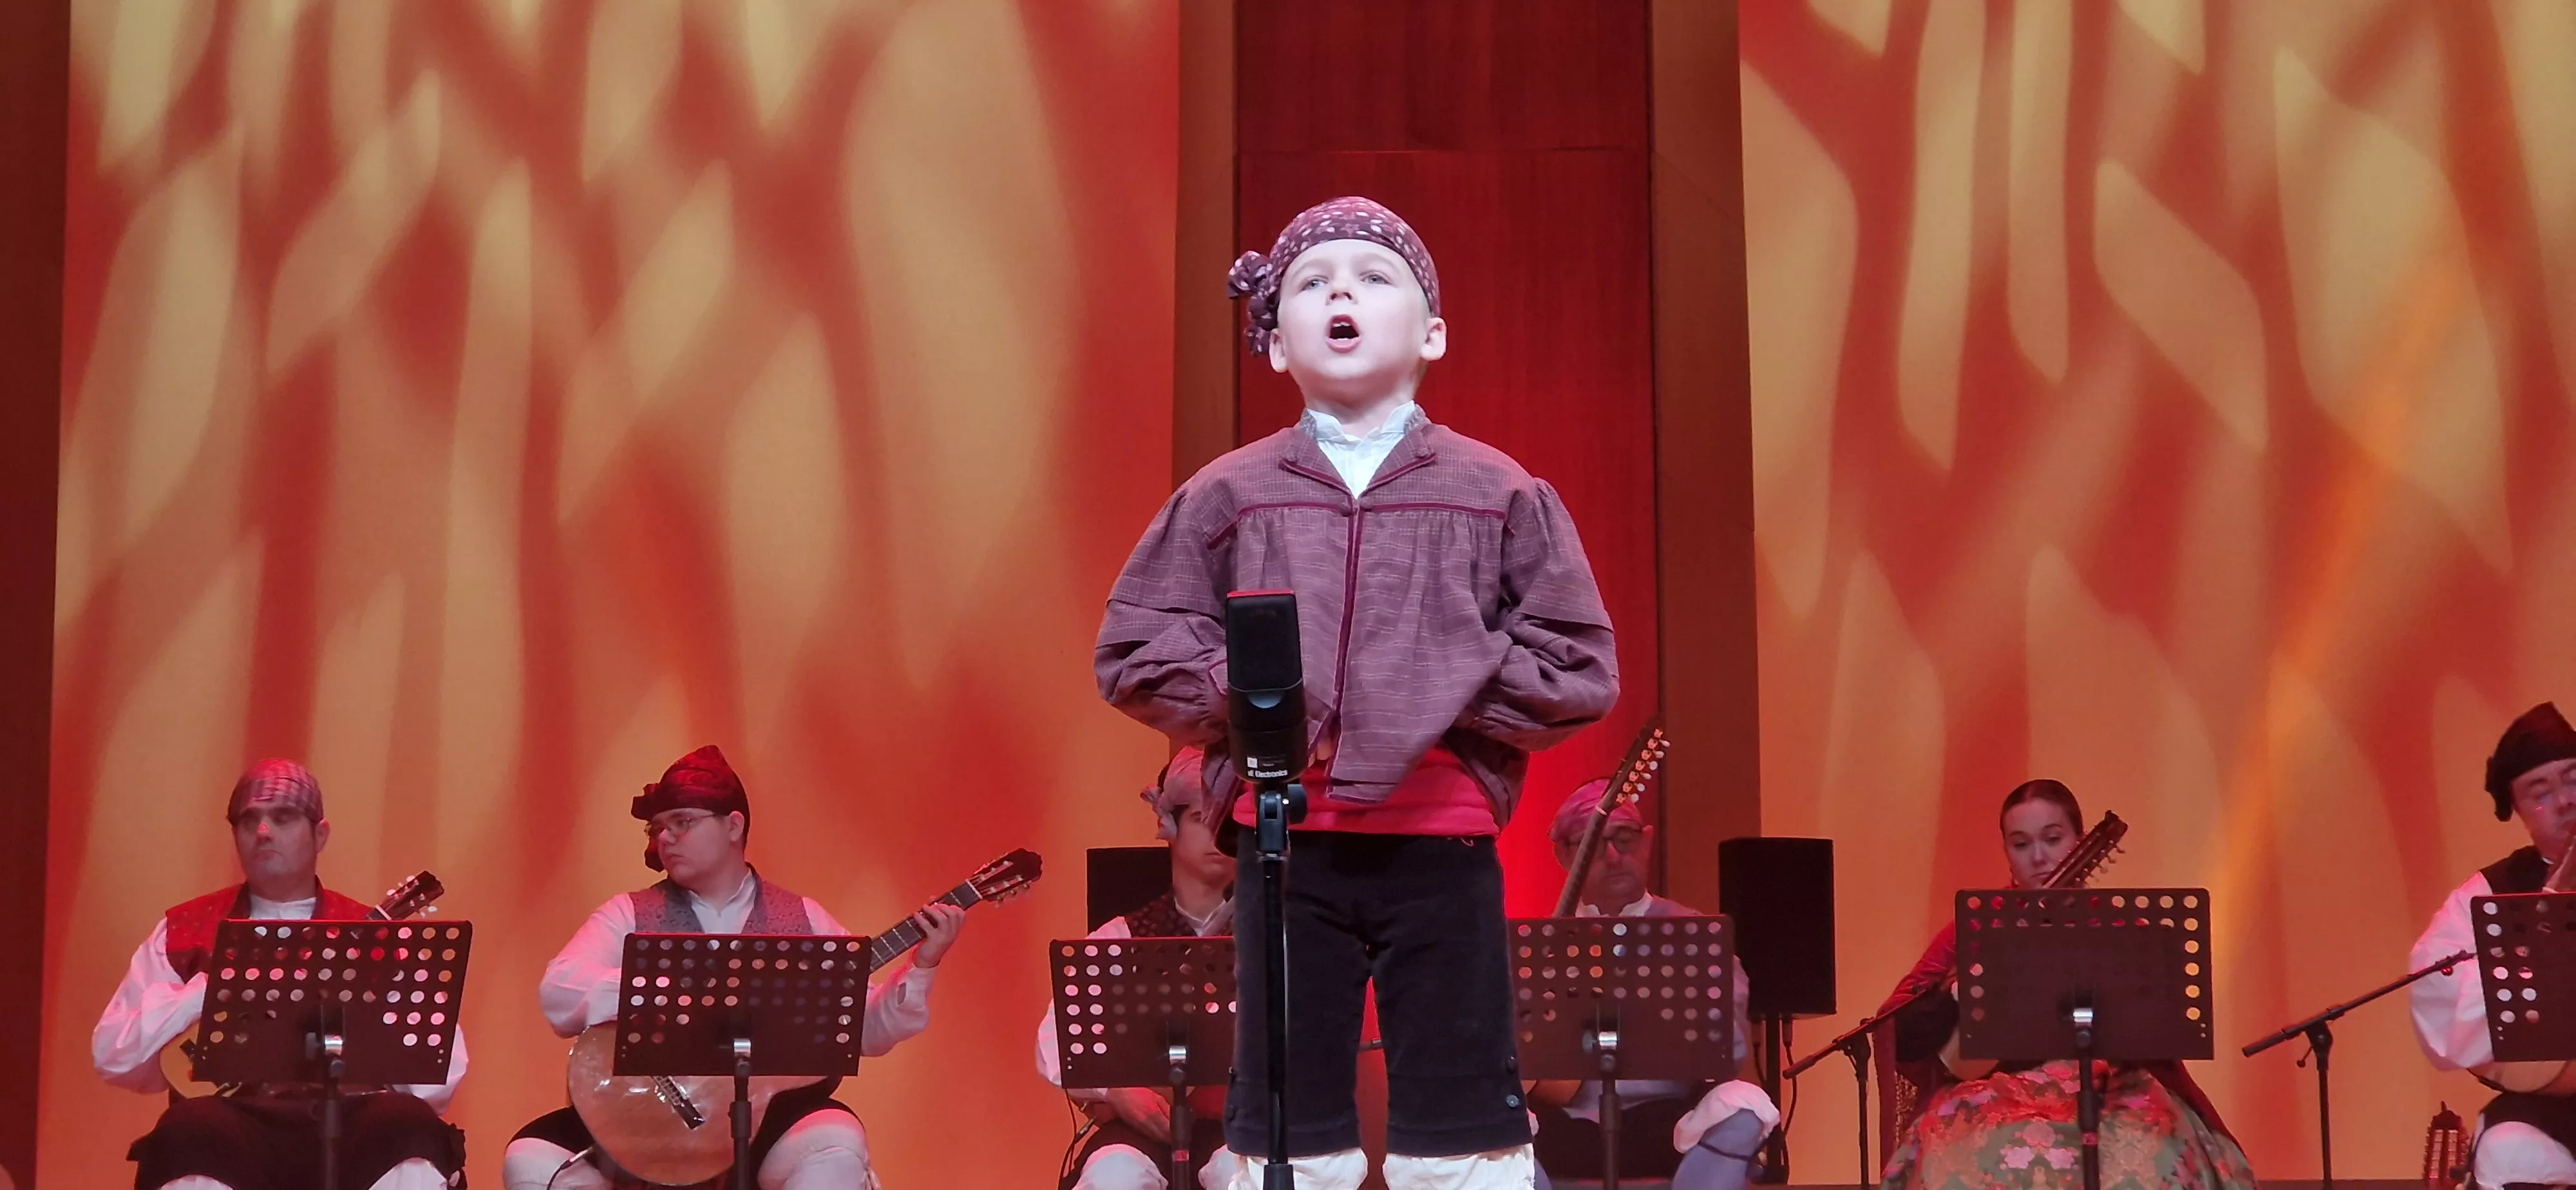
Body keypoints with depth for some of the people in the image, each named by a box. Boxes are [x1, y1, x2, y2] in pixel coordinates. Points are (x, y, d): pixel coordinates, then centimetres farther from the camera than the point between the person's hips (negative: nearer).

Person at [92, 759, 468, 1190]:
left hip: (345, 1128, 1)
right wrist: (214, 989, -5)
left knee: (411, 1127, -33)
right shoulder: (185, 932, 16)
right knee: (192, 1131, -35)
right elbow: (113, 1056, 5)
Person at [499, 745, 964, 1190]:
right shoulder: (629, 916, 7)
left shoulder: (802, 920, 10)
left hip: (766, 1122, -1)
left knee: (838, 1145, -32)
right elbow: (558, 994, -10)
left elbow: (865, 1029, 9)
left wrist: (921, 966, -8)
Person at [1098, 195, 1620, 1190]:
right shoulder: (1225, 497, 6)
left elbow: (1582, 667, 1)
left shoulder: (1501, 495, 4)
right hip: (1286, 848, 1)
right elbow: (1132, 649, 5)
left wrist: (1453, 699, -12)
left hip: (1445, 847, 0)